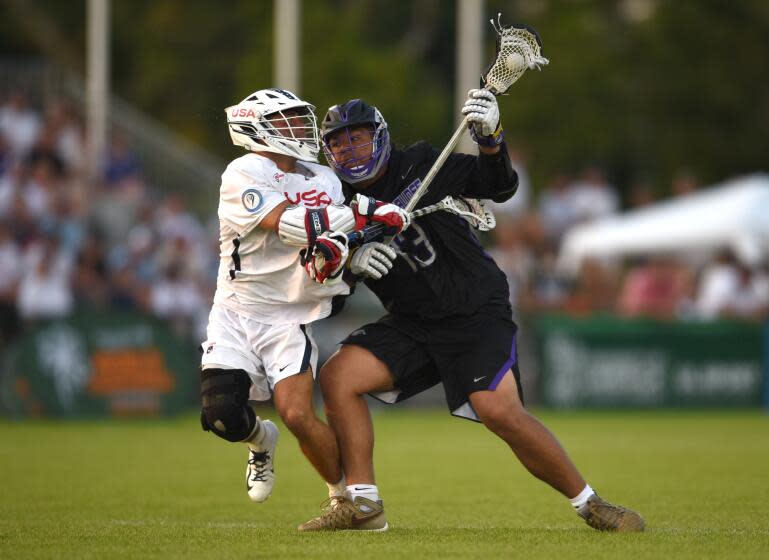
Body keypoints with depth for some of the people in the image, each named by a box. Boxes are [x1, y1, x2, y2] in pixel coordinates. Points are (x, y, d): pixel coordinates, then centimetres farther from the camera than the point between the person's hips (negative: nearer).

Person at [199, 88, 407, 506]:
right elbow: (288, 225, -23)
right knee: (221, 414, -18)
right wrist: (366, 215, -25)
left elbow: (328, 240, 6)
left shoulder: (324, 181, 9)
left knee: (298, 415, -16)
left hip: (289, 321, 2)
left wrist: (349, 256, -21)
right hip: (236, 313, -2)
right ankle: (261, 439, 19)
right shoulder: (243, 174, -11)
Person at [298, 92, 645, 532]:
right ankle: (362, 506, -6)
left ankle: (589, 504, -8)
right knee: (337, 376, -12)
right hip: (412, 322, 5)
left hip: (475, 311, -5)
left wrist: (490, 141, -26)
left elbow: (498, 188, -9)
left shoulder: (420, 166, -5)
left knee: (501, 412, -22)